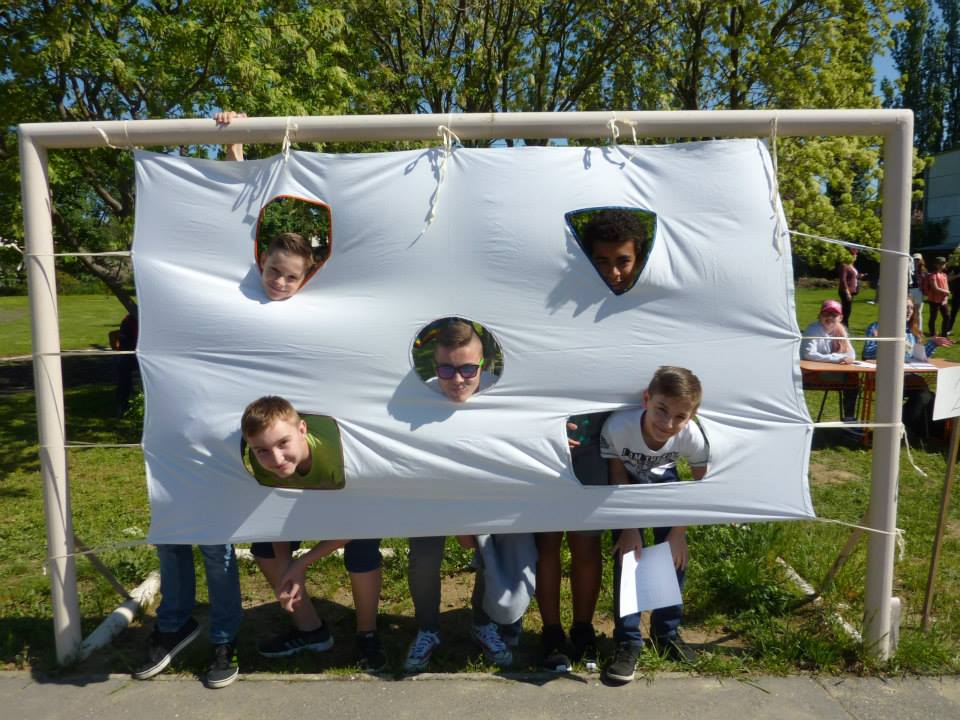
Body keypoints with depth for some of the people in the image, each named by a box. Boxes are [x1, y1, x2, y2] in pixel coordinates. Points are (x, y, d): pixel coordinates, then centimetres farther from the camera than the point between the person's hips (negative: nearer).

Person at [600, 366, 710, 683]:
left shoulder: (693, 437, -34)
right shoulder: (618, 426, -41)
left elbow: (700, 484, -13)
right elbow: (618, 476, -22)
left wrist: (679, 531, -14)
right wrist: (630, 527, -19)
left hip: (663, 480, 2)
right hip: (626, 481, -2)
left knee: (676, 551, -2)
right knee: (627, 551, -11)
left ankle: (667, 633, 19)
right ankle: (627, 642, 2)